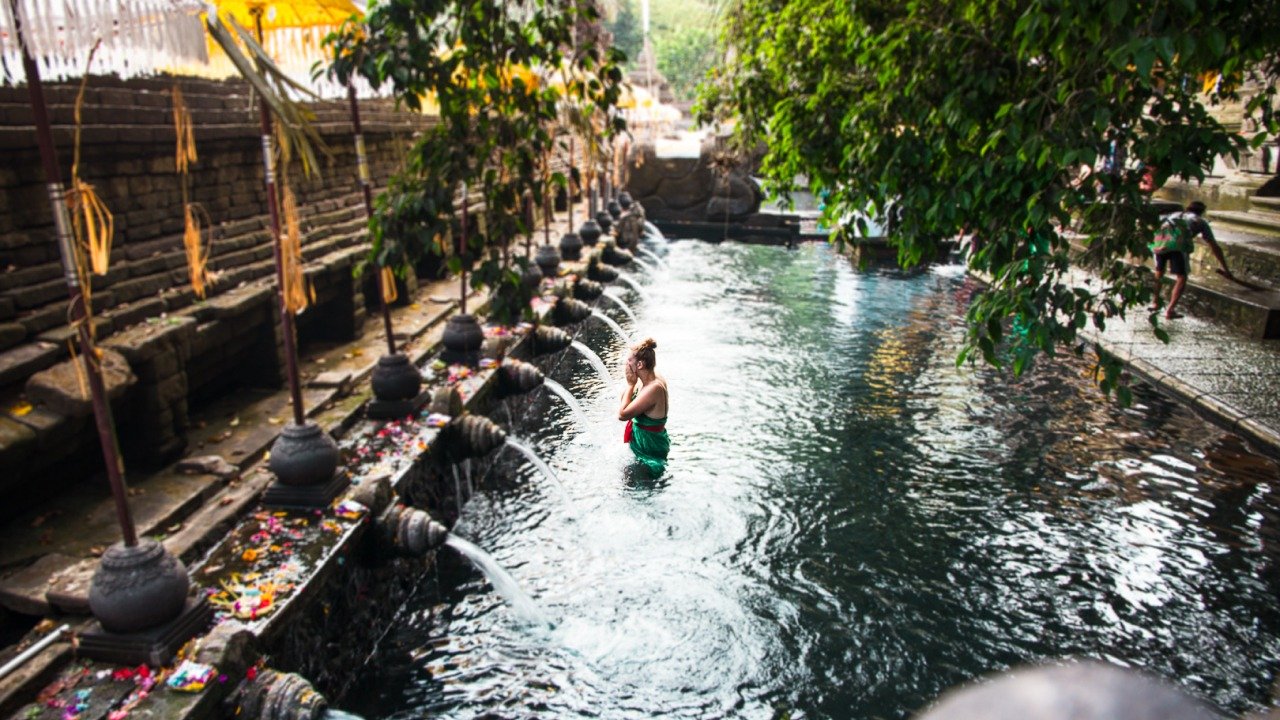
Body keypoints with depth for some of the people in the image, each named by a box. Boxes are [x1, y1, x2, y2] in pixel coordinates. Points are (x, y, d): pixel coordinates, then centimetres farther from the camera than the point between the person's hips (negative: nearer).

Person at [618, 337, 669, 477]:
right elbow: (623, 398, 9)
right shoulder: (650, 379, -3)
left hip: (649, 448, -10)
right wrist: (632, 385, -10)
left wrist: (630, 385, -22)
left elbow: (622, 414, -31)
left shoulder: (653, 388, -32)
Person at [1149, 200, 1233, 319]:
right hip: (1178, 242, -3)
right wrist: (1225, 269, 39)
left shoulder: (1175, 215, 40)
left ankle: (1155, 303, 30)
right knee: (1181, 277, 7)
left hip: (1159, 238, 3)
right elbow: (1215, 247, 32)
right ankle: (1170, 311, -3)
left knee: (1159, 271, 25)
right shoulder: (1201, 221, 30)